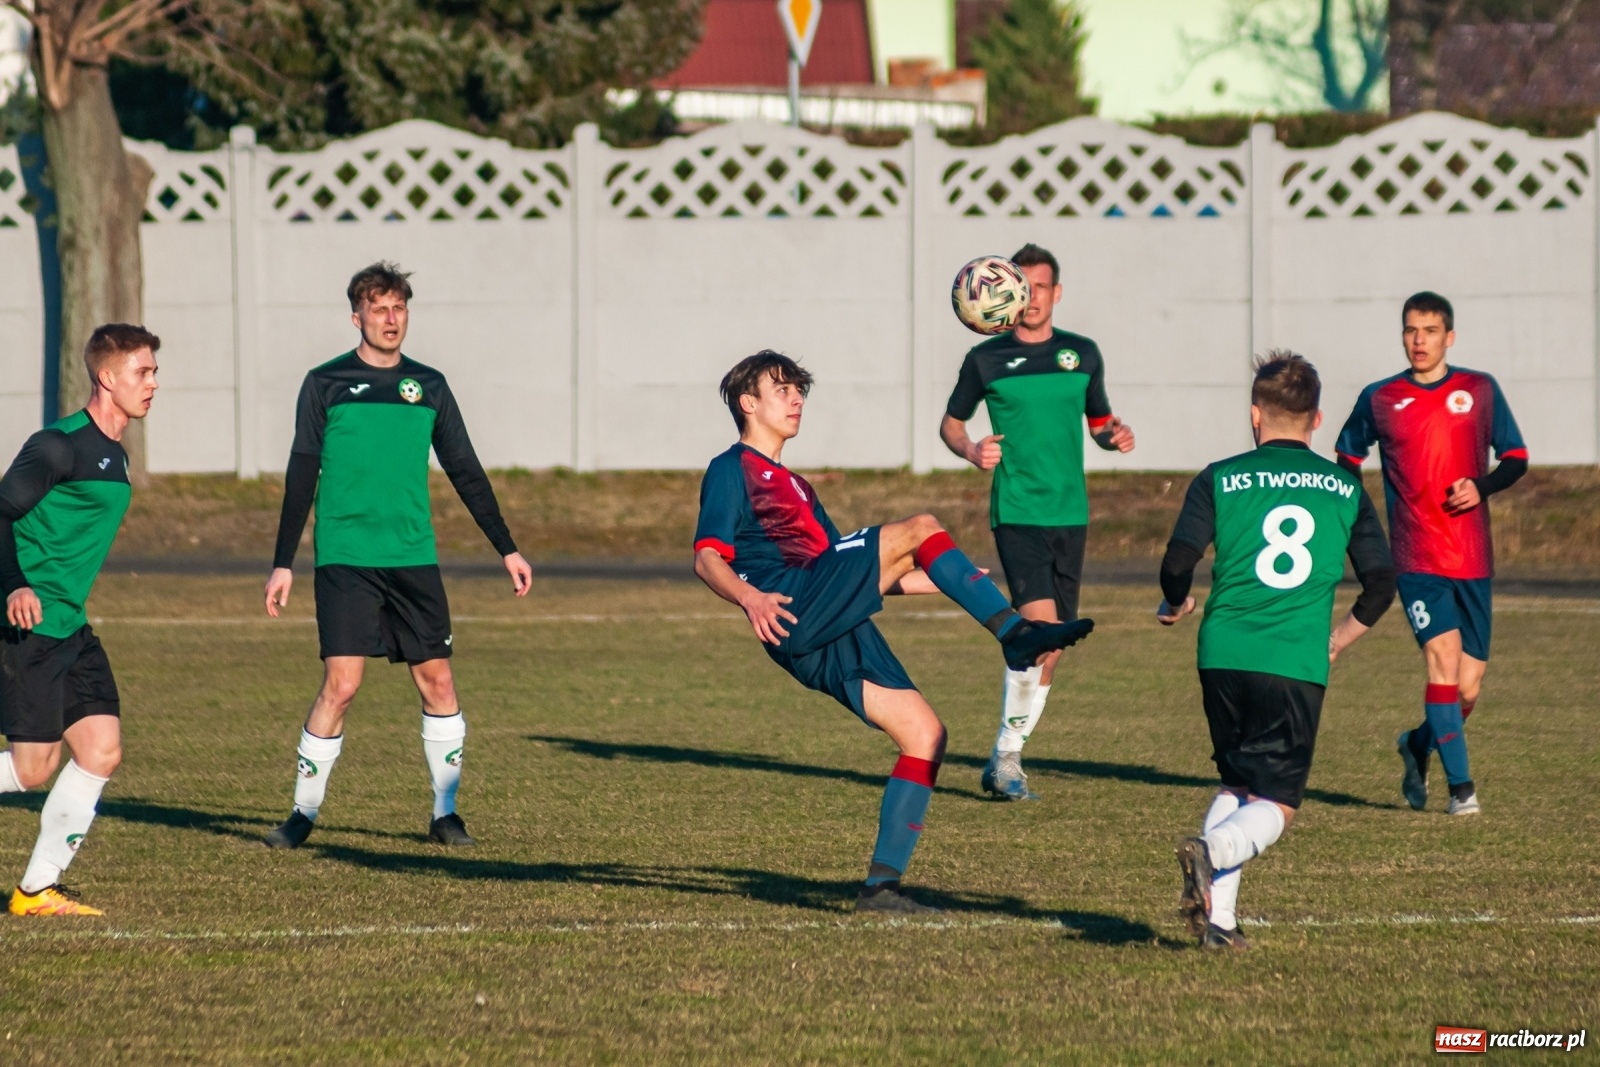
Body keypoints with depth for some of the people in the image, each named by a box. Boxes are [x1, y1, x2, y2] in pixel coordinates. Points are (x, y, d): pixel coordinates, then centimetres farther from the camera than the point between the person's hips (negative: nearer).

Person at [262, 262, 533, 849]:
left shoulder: (428, 386, 11)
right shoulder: (326, 384, 3)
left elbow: (466, 472, 15)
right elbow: (301, 476, 4)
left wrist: (508, 549, 12)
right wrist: (283, 563, 0)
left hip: (414, 558, 3)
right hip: (345, 559, -3)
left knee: (437, 680, 2)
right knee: (340, 684, -12)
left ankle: (445, 813, 13)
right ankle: (303, 813, -1)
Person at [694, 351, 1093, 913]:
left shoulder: (794, 486, 35)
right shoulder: (732, 470, 9)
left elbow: (855, 573, 36)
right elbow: (707, 557, -7)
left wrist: (950, 581, 31)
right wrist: (749, 597, -28)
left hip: (833, 635, 8)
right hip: (797, 611, -8)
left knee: (925, 733, -2)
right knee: (918, 529, -18)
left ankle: (881, 884, -3)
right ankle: (1016, 633, -21)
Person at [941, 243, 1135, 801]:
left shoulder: (1083, 354, 9)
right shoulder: (987, 359, 0)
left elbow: (1098, 420, 19)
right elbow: (951, 422, 11)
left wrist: (1115, 436, -4)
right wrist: (971, 450, -10)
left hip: (1070, 513, 4)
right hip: (1017, 511, -4)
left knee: (1051, 647, 7)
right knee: (1039, 624, -22)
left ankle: (1005, 758, 20)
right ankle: (1008, 755, -12)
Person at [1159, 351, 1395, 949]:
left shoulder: (1219, 480, 5)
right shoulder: (1345, 489, 9)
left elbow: (1178, 565, -4)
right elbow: (1381, 582, 8)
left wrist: (1175, 605, 18)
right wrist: (1337, 640, 24)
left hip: (1225, 655, 1)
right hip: (1298, 665, -1)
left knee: (1235, 785, 18)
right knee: (1275, 805, 4)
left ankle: (1217, 916, 5)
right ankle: (1213, 851, -27)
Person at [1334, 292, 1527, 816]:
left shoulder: (1480, 390, 5)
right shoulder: (1379, 399, 4)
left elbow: (1516, 460, 9)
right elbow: (1348, 459, 19)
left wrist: (1481, 486, -11)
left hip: (1473, 558, 2)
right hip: (1417, 558, -2)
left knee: (1468, 689, 3)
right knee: (1443, 658, -20)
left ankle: (1418, 744, 34)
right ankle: (1460, 786, -15)